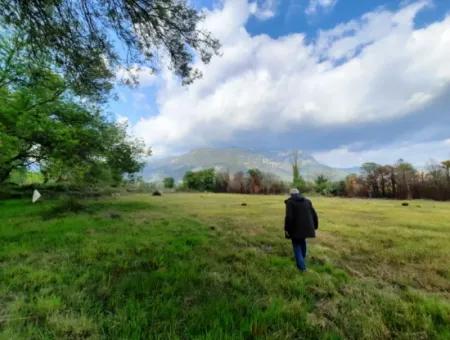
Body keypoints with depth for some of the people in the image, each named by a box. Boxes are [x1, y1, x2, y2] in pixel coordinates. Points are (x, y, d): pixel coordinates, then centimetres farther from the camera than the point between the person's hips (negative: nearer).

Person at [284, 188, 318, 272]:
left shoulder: (290, 201, -8)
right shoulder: (307, 201, 8)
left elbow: (289, 217, -18)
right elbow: (314, 215, 7)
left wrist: (287, 229, -11)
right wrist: (314, 227, 15)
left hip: (296, 228, -5)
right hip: (306, 227, 5)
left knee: (297, 245, 11)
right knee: (302, 241, 27)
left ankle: (302, 266, 8)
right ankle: (302, 258, 46)